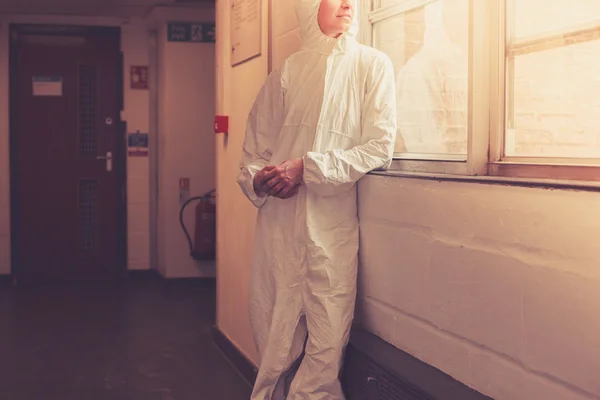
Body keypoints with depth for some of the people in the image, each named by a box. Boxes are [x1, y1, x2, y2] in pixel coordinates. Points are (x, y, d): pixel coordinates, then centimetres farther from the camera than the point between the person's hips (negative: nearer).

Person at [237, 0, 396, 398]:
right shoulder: (286, 72, 11)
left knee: (328, 340, -4)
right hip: (278, 221, 2)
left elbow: (379, 147, -5)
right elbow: (255, 148, 15)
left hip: (334, 224, -1)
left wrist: (308, 168, -12)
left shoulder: (373, 65, 4)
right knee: (275, 336, 5)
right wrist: (258, 179, -6)